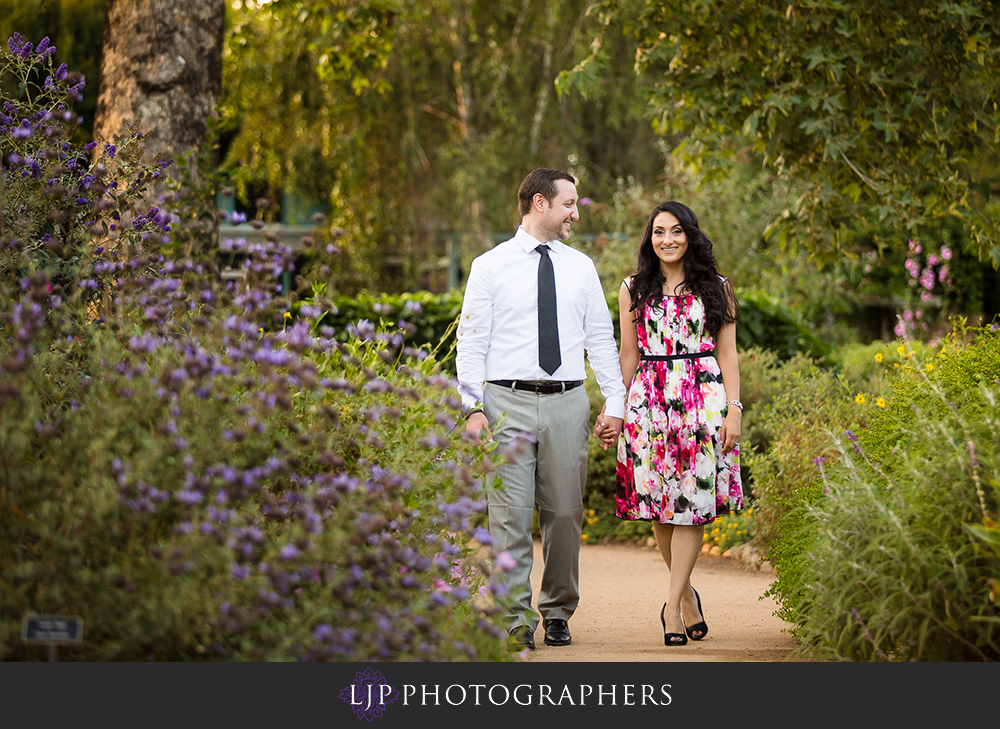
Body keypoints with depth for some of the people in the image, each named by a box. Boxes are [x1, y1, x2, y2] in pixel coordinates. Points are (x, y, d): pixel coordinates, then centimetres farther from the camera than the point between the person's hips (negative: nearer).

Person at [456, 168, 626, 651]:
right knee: (511, 515, -6)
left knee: (565, 512, 6)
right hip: (509, 402, -3)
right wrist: (473, 407, -10)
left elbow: (602, 338, 12)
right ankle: (515, 621, -2)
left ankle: (558, 612, 20)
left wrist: (615, 403, 3)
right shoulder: (490, 267, 3)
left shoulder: (581, 268, 12)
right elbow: (471, 342, 0)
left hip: (568, 402, 3)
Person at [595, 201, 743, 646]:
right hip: (649, 400, 1)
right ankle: (686, 594, 17)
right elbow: (628, 354, 12)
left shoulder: (715, 288, 8)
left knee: (692, 500, -8)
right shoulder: (634, 290, 11)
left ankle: (673, 605, -7)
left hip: (703, 399, -1)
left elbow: (727, 353, 6)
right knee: (658, 499, -1)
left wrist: (733, 409, -3)